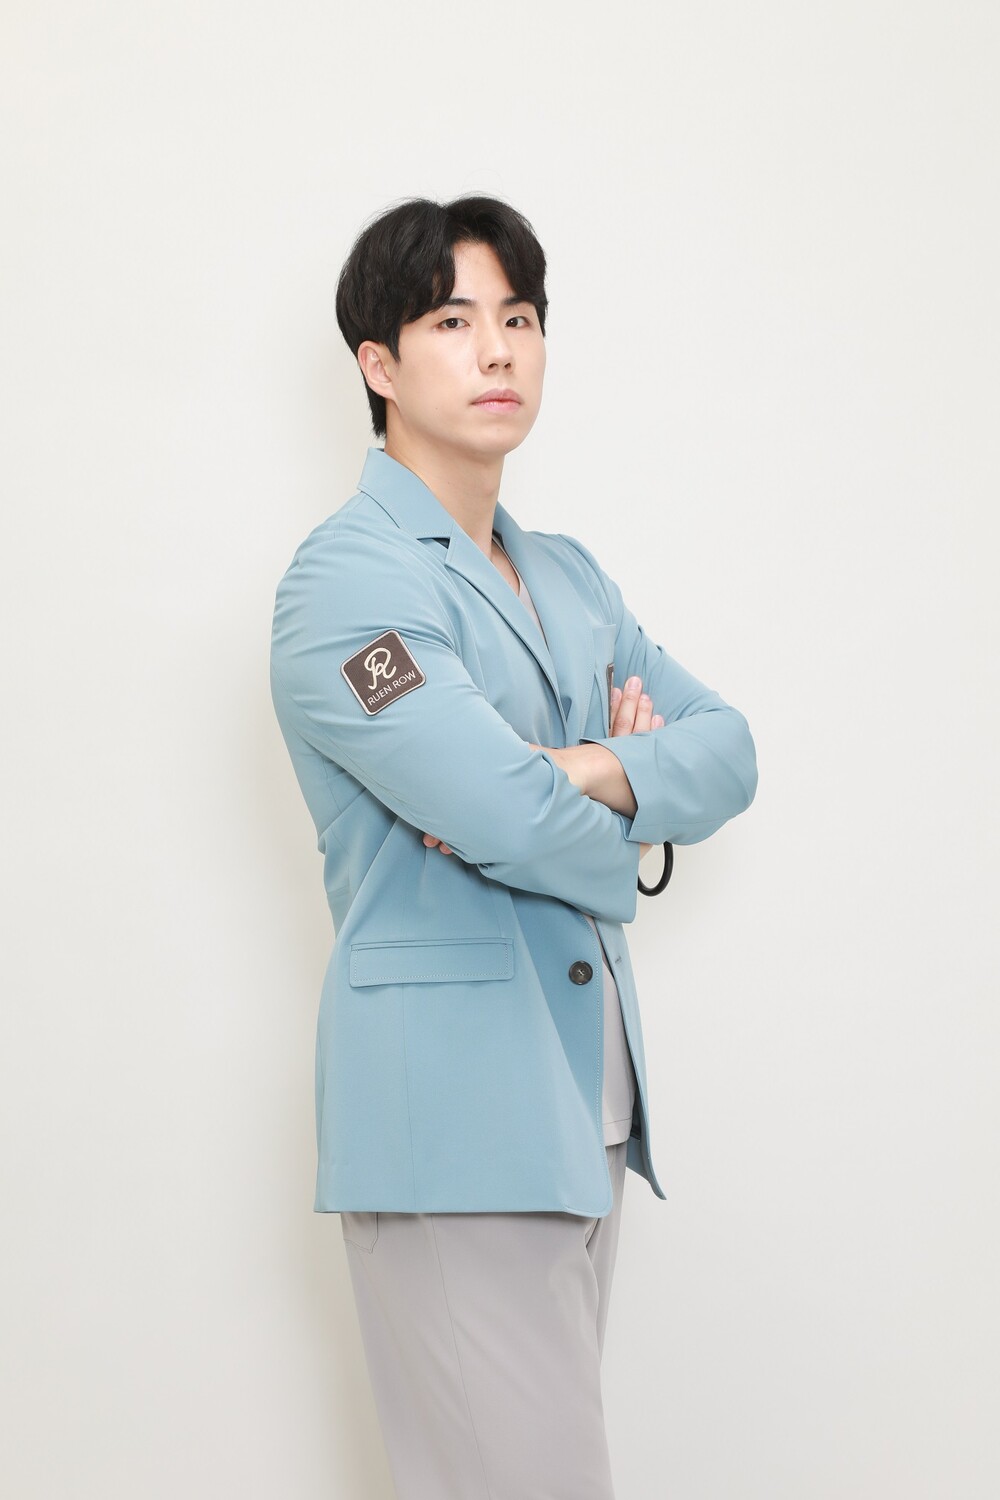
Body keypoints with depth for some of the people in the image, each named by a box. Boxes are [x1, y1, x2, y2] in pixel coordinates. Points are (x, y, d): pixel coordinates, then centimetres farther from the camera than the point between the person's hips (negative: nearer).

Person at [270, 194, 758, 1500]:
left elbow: (726, 748, 9)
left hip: (588, 1097, 8)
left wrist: (593, 774, -11)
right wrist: (620, 848, 0)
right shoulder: (347, 579, -10)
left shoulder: (568, 576, 17)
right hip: (448, 1106, -8)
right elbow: (511, 822, -21)